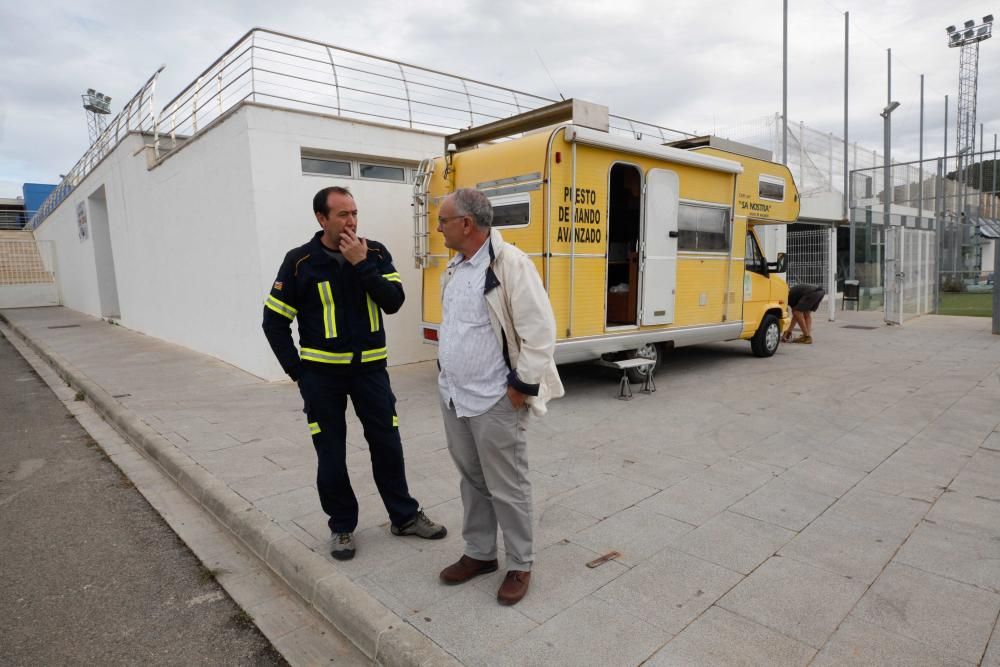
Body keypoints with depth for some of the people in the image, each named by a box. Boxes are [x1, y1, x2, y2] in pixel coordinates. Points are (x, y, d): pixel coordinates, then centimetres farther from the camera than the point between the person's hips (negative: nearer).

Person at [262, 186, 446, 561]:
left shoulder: (375, 253, -1)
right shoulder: (300, 262, -6)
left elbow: (393, 302, -12)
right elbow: (274, 321, -1)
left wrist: (361, 264, -19)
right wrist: (297, 371, -4)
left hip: (370, 368, 2)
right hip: (322, 373, -1)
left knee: (387, 444, 8)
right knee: (331, 454, 8)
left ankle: (405, 517, 26)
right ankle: (342, 526, 27)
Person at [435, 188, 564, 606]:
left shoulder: (510, 263, -16)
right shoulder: (455, 268, 11)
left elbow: (540, 330, -18)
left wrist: (523, 385, -16)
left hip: (494, 400, -8)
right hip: (453, 396, 8)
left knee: (506, 486, 6)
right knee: (472, 480, 19)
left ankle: (520, 565, 24)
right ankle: (479, 553, 36)